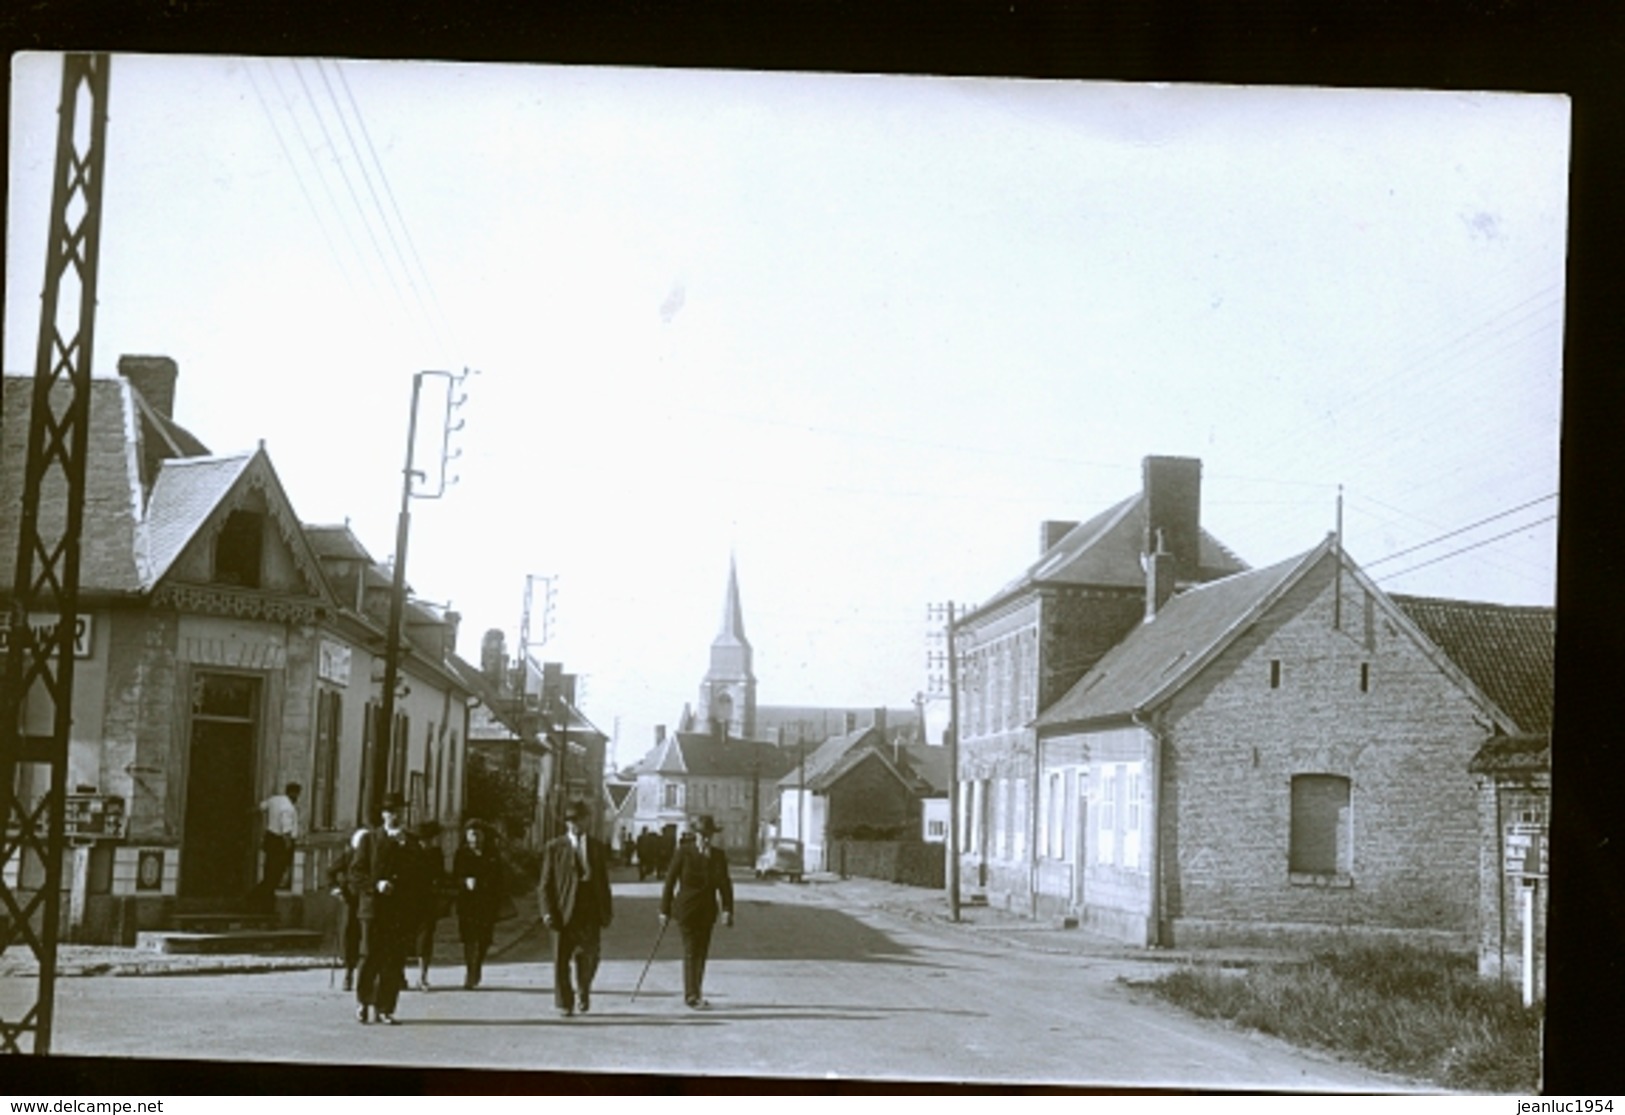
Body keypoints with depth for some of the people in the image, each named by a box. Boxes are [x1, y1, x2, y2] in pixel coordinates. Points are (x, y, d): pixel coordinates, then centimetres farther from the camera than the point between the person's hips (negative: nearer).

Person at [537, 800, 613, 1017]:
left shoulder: (598, 848, 11)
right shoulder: (554, 848, 3)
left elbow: (604, 882, 12)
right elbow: (546, 884, 2)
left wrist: (606, 912, 7)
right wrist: (547, 911, -8)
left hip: (590, 911, 2)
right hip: (564, 911, -2)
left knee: (588, 958, 3)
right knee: (561, 959, -2)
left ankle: (583, 993, 28)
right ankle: (564, 1003, 9)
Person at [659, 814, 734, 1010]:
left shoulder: (718, 855, 4)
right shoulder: (684, 852, -5)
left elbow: (724, 884, 2)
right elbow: (670, 881, -3)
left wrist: (727, 910, -9)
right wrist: (665, 910, -4)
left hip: (708, 910, 4)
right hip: (686, 908, -4)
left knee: (702, 952, 9)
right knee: (690, 951, -9)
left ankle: (695, 994, 20)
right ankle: (692, 995, -10)